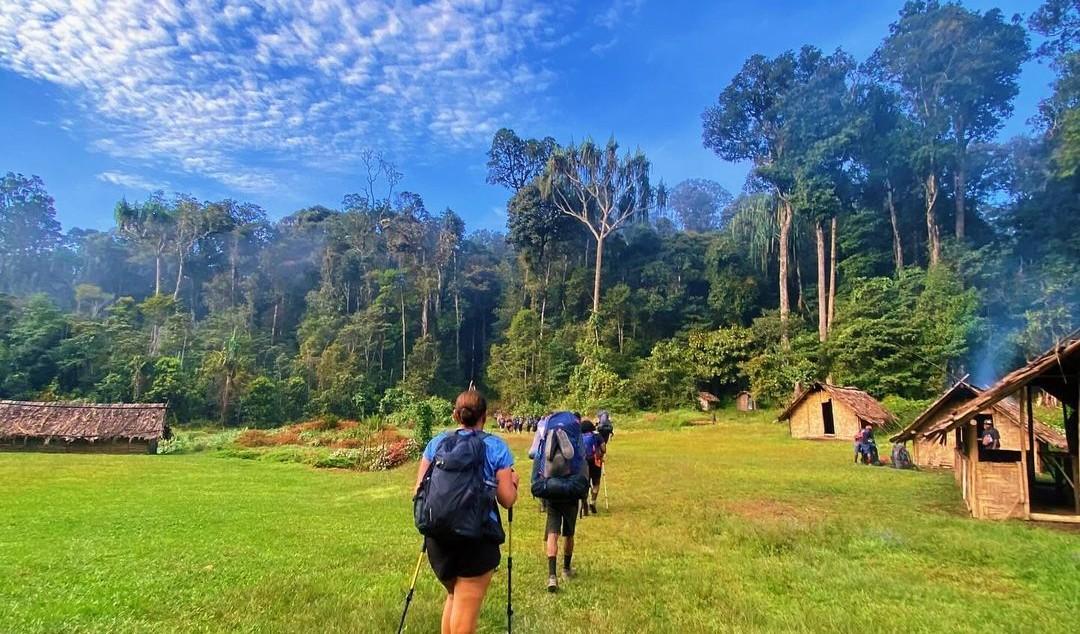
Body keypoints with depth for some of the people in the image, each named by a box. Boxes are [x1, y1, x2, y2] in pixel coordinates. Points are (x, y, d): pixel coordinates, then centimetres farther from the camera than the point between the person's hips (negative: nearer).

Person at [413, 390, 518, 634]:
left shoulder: (436, 442, 4)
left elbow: (419, 492, 6)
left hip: (438, 534, 4)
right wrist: (512, 482, 15)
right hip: (478, 537, -4)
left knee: (455, 595, 25)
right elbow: (507, 500, -5)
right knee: (467, 604, 8)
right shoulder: (496, 447, -4)